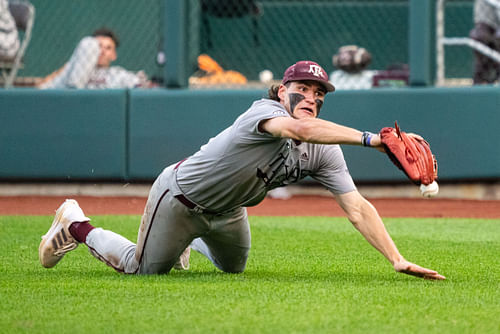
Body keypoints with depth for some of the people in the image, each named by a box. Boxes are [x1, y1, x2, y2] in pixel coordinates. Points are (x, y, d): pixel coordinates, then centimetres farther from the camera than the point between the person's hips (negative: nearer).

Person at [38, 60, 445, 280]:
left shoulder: (324, 151, -16)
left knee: (233, 266, 26)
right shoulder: (264, 111, -35)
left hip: (226, 212, 7)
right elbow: (299, 130, -58)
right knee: (144, 268, 7)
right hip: (181, 196, -7)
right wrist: (369, 139, -65)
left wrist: (398, 260, -32)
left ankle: (187, 240, 53)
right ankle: (77, 226, 30)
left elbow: (357, 208, -21)